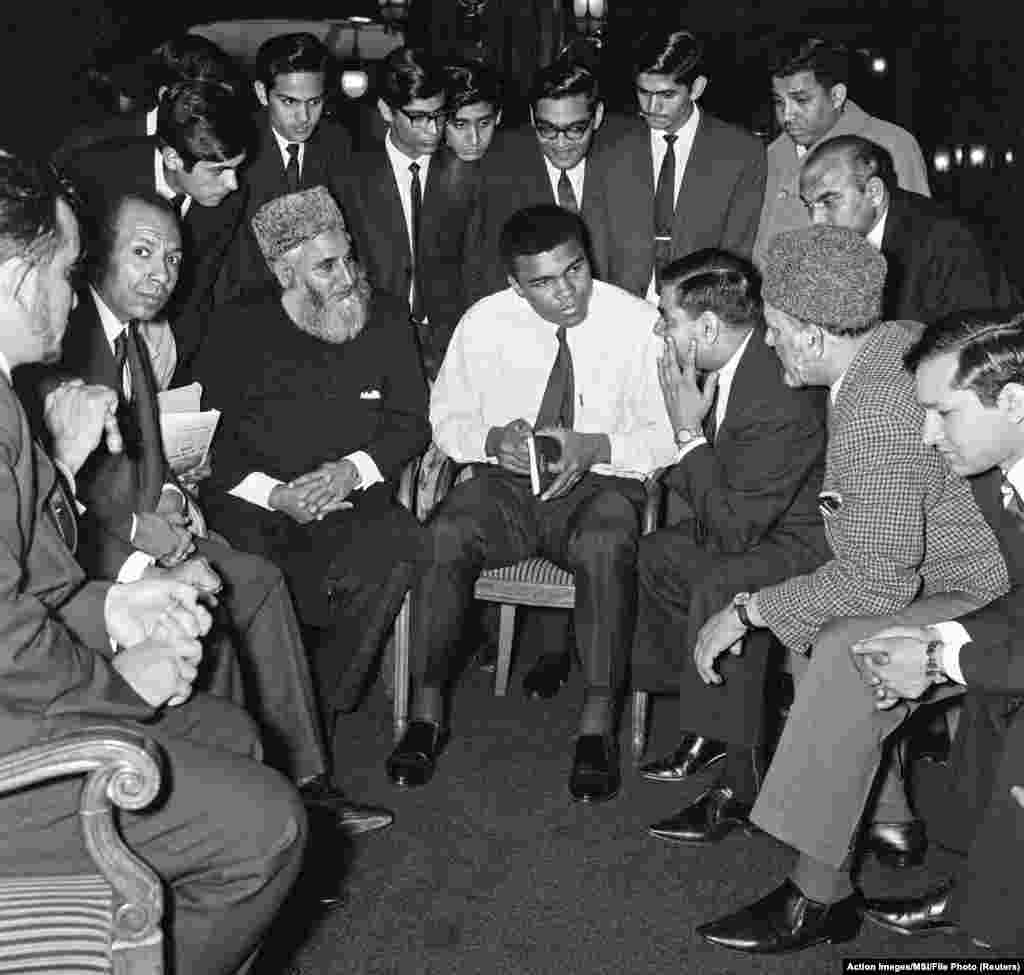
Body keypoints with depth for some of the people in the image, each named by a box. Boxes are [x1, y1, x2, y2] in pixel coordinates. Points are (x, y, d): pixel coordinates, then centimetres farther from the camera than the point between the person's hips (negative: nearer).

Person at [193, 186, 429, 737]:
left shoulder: (385, 319, 12)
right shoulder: (238, 330, 7)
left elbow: (411, 422, 10)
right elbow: (207, 440, 3)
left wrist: (353, 469, -9)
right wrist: (273, 494, -13)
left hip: (351, 505, 1)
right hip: (255, 507, -1)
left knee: (399, 543, -33)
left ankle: (321, 711, -18)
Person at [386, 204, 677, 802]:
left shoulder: (637, 322, -5)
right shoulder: (485, 323, 1)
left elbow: (670, 434, -4)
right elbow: (447, 417, 9)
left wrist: (596, 447, -21)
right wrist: (493, 439, -13)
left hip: (600, 483, -2)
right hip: (506, 482, 2)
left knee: (605, 546, -36)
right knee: (441, 537, -29)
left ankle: (599, 721, -24)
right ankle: (427, 709, -16)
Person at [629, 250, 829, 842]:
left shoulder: (778, 402, -33)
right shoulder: (738, 360, -3)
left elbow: (734, 528, -28)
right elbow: (724, 486, 15)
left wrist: (689, 431, -24)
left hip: (810, 542, -11)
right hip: (762, 522, 11)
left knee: (721, 589, -32)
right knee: (660, 554, 13)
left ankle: (742, 785, -19)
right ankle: (707, 731, 20)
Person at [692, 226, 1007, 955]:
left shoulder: (875, 408, -27)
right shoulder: (898, 340, 2)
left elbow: (880, 578, -28)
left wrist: (748, 611, -19)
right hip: (967, 575, 11)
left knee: (844, 647, -28)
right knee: (806, 615, 11)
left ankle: (820, 894, -18)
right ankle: (887, 817, 21)